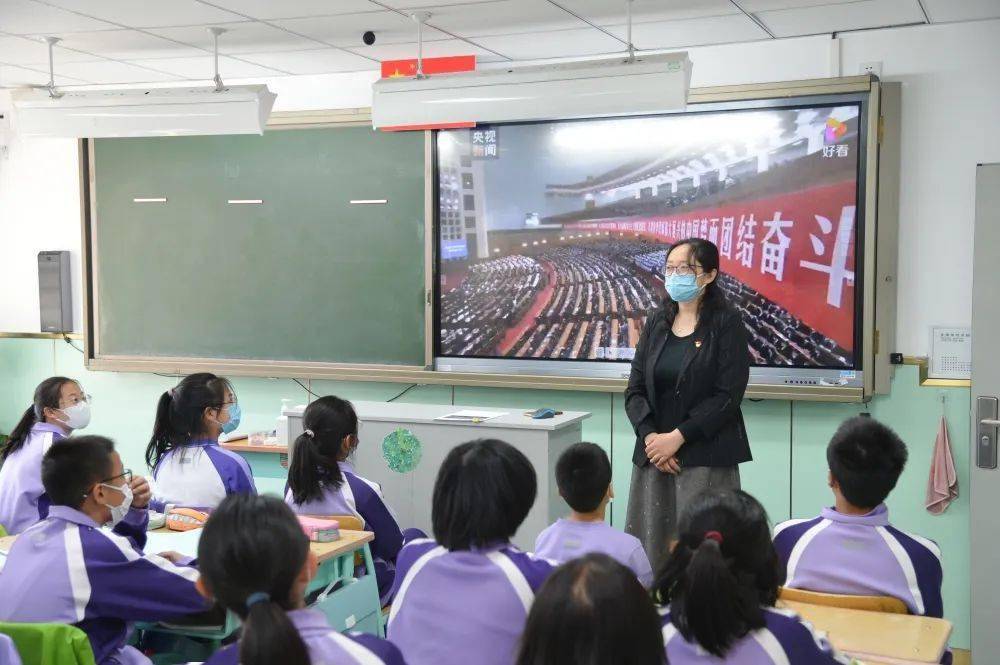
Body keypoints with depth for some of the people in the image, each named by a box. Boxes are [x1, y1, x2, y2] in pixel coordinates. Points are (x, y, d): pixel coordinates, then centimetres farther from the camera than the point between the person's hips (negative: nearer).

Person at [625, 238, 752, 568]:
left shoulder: (726, 323, -3)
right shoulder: (657, 322, 12)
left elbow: (727, 396, -10)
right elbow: (635, 389, 8)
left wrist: (677, 436, -14)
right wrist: (650, 436, -8)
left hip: (707, 459, -5)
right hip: (653, 454, 5)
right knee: (651, 544, 4)